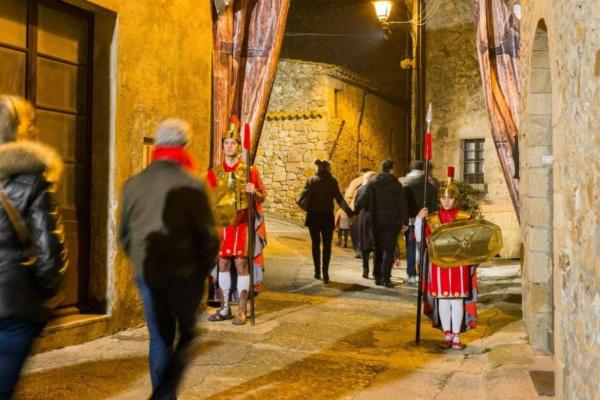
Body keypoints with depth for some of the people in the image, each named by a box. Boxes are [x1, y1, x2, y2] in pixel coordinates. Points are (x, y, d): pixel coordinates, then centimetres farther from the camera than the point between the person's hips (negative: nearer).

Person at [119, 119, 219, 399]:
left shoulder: (133, 184, 2)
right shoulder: (191, 186, -12)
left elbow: (124, 234, 9)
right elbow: (208, 236, -10)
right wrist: (202, 270, 6)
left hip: (147, 274, 4)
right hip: (184, 275, -4)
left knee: (160, 338, 16)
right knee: (187, 334, 12)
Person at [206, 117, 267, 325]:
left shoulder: (249, 170, 2)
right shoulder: (215, 172, 9)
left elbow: (262, 197, 5)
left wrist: (254, 192, -16)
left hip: (242, 224, -3)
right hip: (221, 224, 3)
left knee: (241, 263, -4)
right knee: (223, 263, 6)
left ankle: (241, 310, 4)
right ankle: (224, 309, 16)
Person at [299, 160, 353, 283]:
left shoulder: (310, 180, 3)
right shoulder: (332, 181, -4)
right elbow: (339, 198, -12)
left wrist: (308, 208, 5)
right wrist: (348, 211, -14)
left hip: (313, 215, 2)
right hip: (327, 216, -2)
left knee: (316, 244, 14)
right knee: (327, 245, 4)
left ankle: (317, 272, 16)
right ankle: (325, 273, -6)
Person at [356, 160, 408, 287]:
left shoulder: (372, 183, 2)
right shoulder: (396, 184, -4)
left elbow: (361, 202, -5)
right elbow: (402, 204, -7)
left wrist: (370, 209, 12)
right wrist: (405, 222, -3)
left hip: (376, 221, 3)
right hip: (391, 221, -3)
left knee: (378, 248, 14)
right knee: (388, 249, 0)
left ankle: (377, 277, 17)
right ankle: (386, 278, -7)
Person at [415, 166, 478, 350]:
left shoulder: (465, 218, 1)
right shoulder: (432, 219, 5)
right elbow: (421, 239, 1)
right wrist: (419, 220, -8)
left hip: (459, 265, -1)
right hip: (439, 265, 1)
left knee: (457, 299, 3)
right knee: (443, 299, 7)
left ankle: (456, 335, 14)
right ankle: (447, 334, 19)